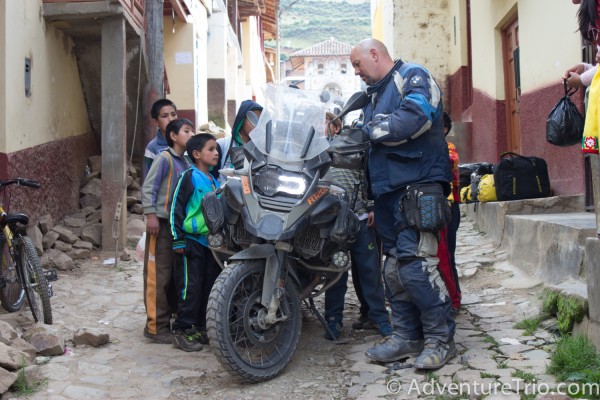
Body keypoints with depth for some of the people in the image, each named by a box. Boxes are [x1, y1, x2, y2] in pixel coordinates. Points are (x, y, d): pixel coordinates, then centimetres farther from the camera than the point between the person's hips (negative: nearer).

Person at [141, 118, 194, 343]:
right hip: (161, 223, -8)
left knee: (175, 274, 13)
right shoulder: (165, 158, -7)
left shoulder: (185, 163, 14)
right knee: (159, 276, -5)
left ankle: (173, 319, 24)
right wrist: (151, 214, -18)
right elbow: (148, 187, -12)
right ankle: (156, 327, 0)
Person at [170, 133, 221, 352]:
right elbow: (176, 207, -10)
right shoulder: (190, 177, -7)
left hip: (212, 242, 8)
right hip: (192, 241, -8)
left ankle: (202, 328, 19)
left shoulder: (214, 181, 15)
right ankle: (182, 330, 1)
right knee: (191, 287, -7)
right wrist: (178, 239, -13)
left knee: (210, 286, 9)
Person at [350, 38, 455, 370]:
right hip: (388, 192, 9)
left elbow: (414, 118, -18)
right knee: (394, 268, 8)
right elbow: (367, 141, 29)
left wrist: (373, 128, -5)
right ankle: (407, 335, 16)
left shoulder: (413, 76, 0)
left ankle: (440, 339, -7)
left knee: (415, 263, -17)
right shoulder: (374, 96, 27)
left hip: (417, 185, -9)